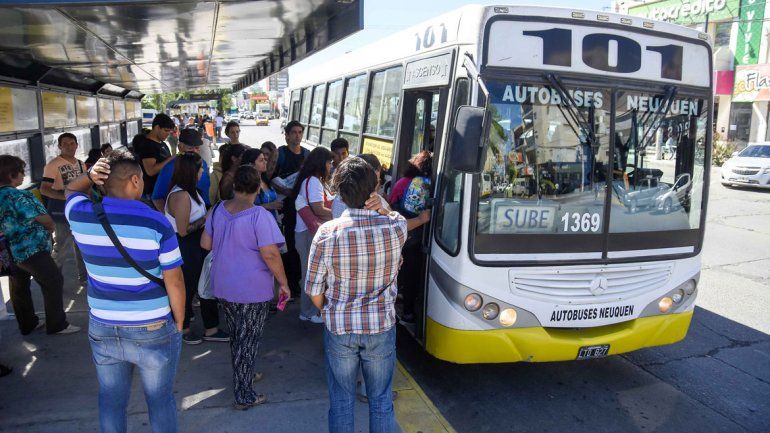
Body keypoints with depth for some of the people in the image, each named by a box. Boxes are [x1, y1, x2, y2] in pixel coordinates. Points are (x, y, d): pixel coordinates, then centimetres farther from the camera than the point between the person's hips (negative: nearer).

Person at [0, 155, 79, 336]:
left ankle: (27, 324, 30)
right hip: (30, 250, -9)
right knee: (54, 283, 1)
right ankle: (57, 325, 6)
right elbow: (46, 220, -16)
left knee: (19, 287, 18)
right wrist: (50, 228, 5)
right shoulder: (19, 197, -21)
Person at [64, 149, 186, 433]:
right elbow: (174, 283, -14)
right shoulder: (156, 223, -18)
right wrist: (179, 324, 0)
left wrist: (90, 176, -2)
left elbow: (71, 190, 20)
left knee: (111, 402, 21)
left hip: (102, 330, 4)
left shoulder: (80, 215, -6)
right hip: (153, 331, -3)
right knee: (160, 401, 15)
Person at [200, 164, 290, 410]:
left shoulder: (218, 210, 0)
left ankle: (243, 376, 42)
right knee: (248, 341, 7)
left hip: (223, 287, 6)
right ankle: (244, 396, 17)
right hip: (253, 290, -6)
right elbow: (270, 254, -23)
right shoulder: (259, 216, -20)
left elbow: (205, 243, 9)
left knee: (236, 335, 24)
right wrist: (283, 282, -13)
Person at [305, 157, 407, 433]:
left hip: (339, 329, 0)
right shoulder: (395, 227, -15)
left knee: (341, 402, 18)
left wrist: (330, 315, 10)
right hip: (382, 328, 1)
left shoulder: (327, 233, -17)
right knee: (381, 401, 19)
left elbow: (314, 292, -7)